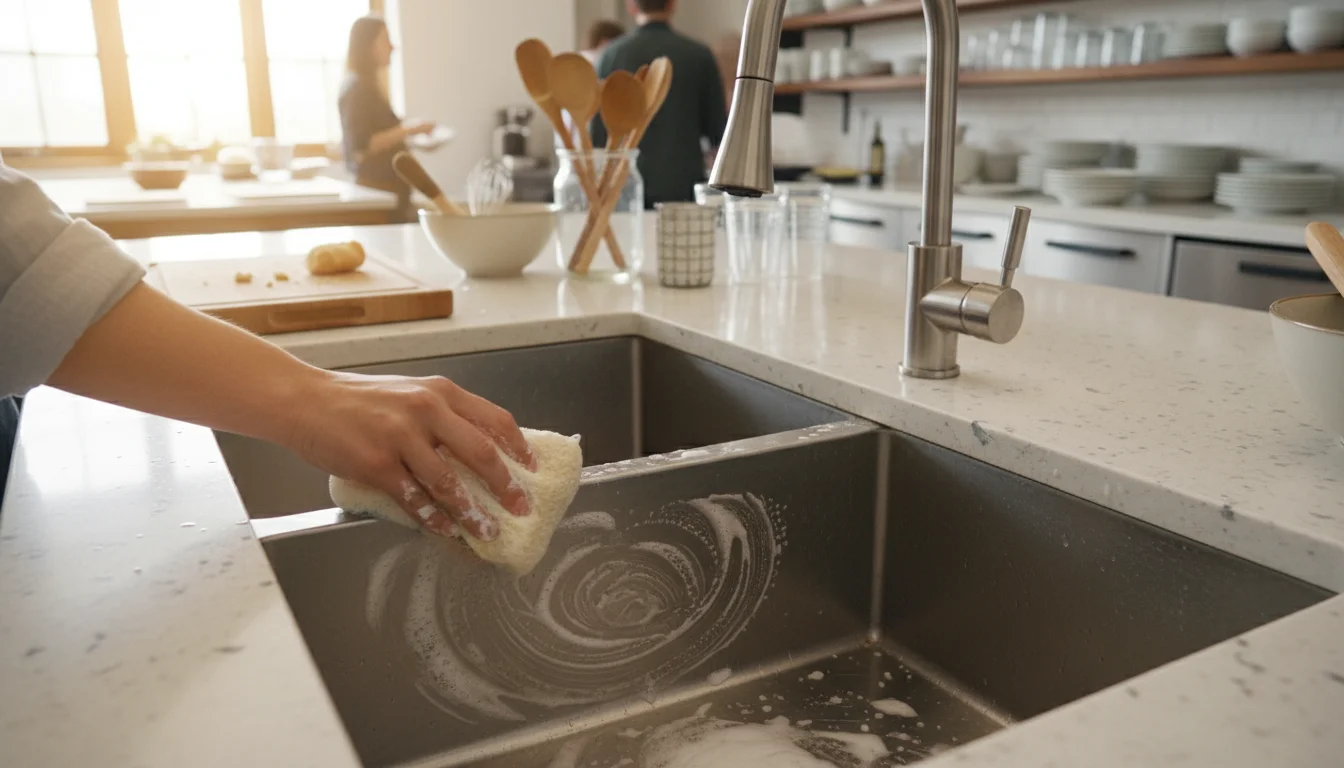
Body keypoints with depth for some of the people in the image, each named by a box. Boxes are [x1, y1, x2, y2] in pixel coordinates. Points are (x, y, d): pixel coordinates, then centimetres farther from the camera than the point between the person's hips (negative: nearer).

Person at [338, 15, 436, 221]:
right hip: (377, 188, -10)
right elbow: (360, 146, -20)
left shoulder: (367, 85, 17)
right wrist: (408, 129, -18)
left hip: (384, 185, 10)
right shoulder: (356, 87, -13)